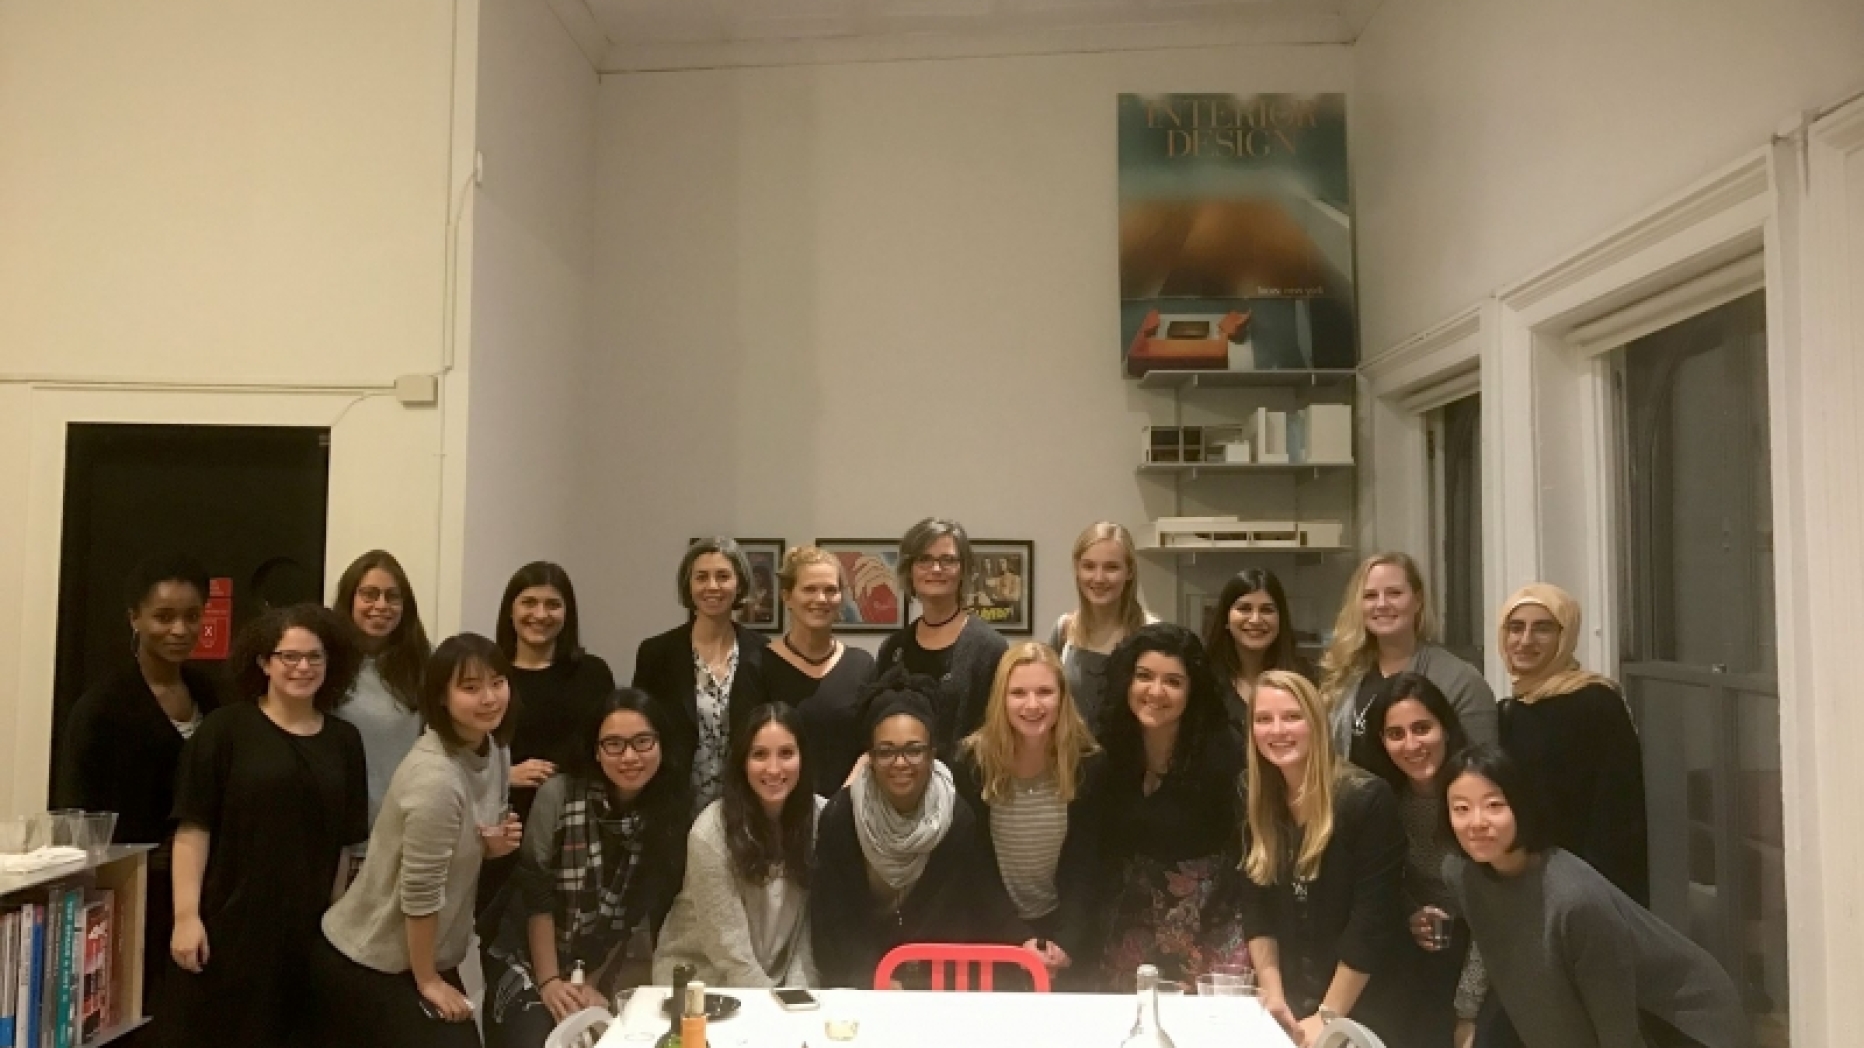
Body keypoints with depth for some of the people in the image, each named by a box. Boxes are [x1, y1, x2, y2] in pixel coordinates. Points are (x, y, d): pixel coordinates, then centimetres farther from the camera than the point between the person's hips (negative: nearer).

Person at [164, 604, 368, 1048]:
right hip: (229, 925, -3)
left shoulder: (344, 741, 6)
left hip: (308, 931, 3)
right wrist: (186, 915, -12)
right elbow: (193, 827, -7)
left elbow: (342, 844, 9)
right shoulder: (225, 728, -5)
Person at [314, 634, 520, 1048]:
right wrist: (427, 981, -11)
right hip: (367, 963, -8)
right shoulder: (436, 777, -29)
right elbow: (419, 892, -22)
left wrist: (495, 845, -8)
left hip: (424, 950, 8)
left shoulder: (493, 748, -2)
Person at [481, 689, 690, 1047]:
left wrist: (598, 987, -7)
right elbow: (536, 895, -11)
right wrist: (548, 981, -13)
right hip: (530, 961, -2)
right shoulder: (557, 794, -13)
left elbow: (652, 914, -5)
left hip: (613, 970, 2)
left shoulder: (674, 808, -7)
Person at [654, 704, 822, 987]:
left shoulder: (821, 818, -8)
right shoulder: (710, 834, -19)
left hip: (779, 978, 3)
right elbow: (730, 950, -16)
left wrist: (798, 996, -13)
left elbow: (812, 922, -3)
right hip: (698, 976, -3)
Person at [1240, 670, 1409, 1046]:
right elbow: (1256, 909, 1)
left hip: (1362, 1011, -5)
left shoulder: (1367, 799, -18)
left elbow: (1372, 920, -20)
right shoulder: (1259, 809, 0)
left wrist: (1328, 1015, -19)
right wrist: (1273, 994, -10)